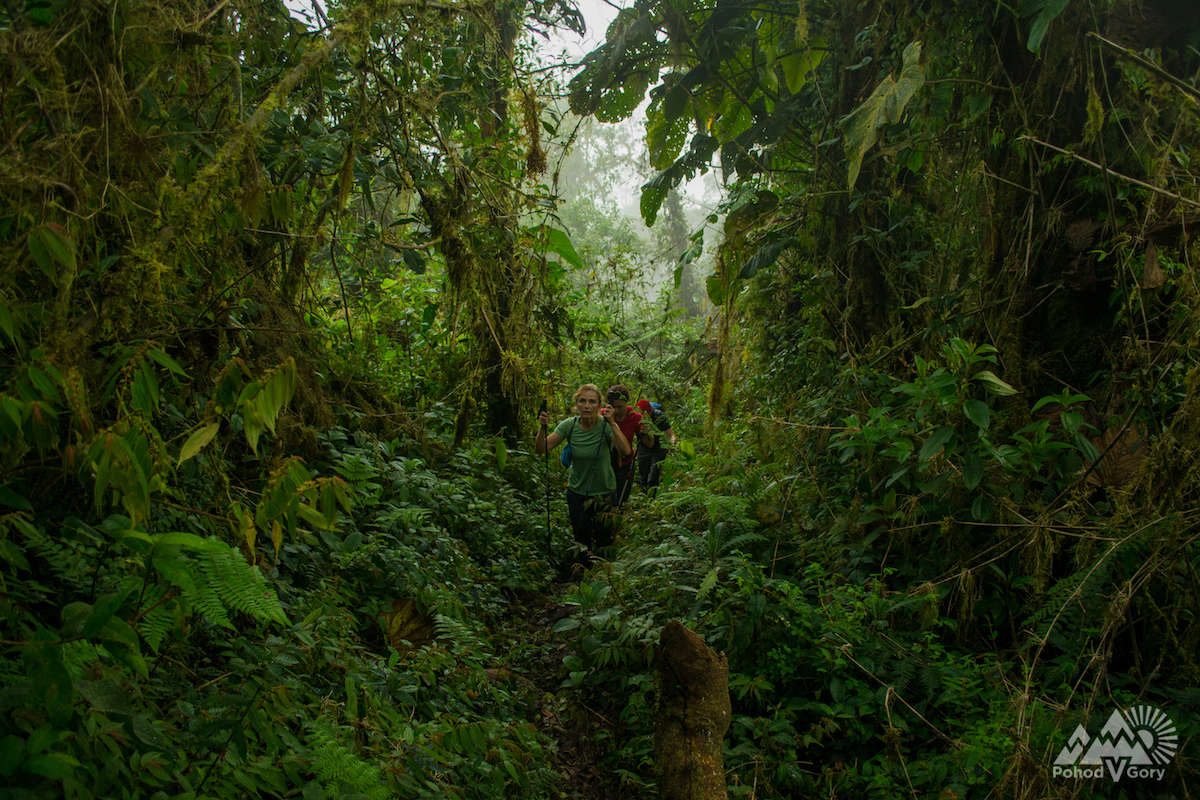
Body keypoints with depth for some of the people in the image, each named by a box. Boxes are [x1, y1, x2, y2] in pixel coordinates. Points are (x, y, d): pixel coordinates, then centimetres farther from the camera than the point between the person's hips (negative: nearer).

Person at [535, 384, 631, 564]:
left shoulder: (605, 425, -21)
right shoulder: (569, 425, -14)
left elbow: (626, 451, -36)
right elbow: (540, 449, -16)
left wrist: (612, 423, -46)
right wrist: (543, 427, -33)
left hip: (604, 490, -2)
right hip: (577, 490, 2)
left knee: (603, 540, 11)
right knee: (580, 535, 15)